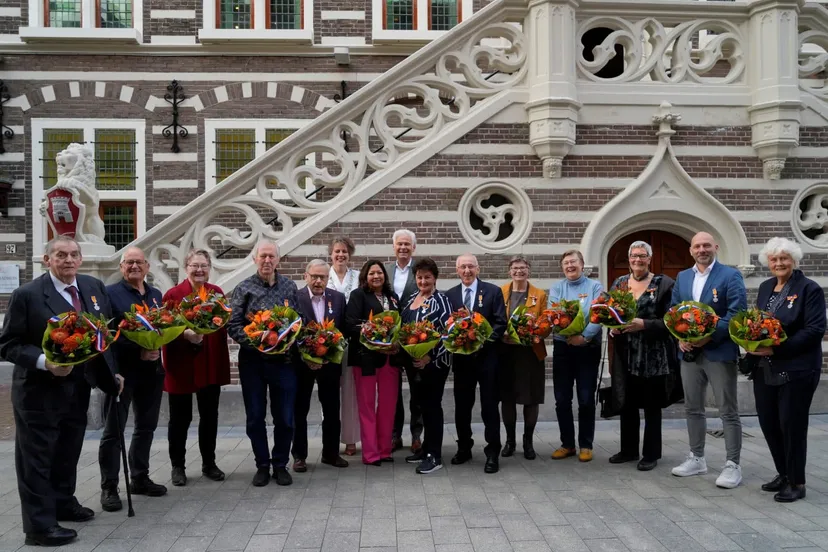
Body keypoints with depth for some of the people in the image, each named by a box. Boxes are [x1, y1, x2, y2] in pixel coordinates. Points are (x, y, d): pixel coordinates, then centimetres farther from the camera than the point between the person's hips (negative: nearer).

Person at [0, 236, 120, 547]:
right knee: (37, 457, 5)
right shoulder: (27, 294, -13)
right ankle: (40, 526, 15)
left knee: (69, 451, 21)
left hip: (79, 387, 6)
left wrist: (112, 370, 8)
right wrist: (44, 362, -26)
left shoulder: (94, 287, 3)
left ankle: (64, 503, 40)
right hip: (39, 390, -6)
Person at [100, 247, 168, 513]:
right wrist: (138, 351, -20)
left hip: (152, 370, 6)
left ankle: (140, 478, 28)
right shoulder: (110, 293, -6)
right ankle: (109, 488, 11)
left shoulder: (156, 295, 13)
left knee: (146, 427, 14)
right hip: (121, 371, -6)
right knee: (113, 430, 2)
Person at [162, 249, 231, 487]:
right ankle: (178, 466, 24)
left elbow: (223, 325, 9)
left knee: (210, 416, 13)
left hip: (211, 364, 4)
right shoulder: (173, 294, -8)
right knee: (180, 418, 9)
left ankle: (209, 463, 27)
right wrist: (186, 334, -28)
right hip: (181, 365, -4)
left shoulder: (217, 292, 6)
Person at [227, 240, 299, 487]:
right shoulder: (244, 288, 0)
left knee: (285, 417, 6)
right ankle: (262, 465, 24)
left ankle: (280, 465, 23)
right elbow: (233, 325, -5)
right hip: (252, 361, -1)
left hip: (283, 360, 1)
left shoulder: (289, 287, 6)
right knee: (255, 417, 8)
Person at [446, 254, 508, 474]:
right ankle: (464, 448, 28)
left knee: (489, 405, 3)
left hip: (487, 356, -3)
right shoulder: (450, 295, 6)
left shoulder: (493, 291, -2)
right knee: (462, 405, 12)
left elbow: (501, 323, -6)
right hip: (461, 357, 3)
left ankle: (492, 453, 12)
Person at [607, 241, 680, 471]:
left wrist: (643, 324, -21)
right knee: (627, 404, 12)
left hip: (653, 356, -4)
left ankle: (651, 454, 17)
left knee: (652, 406, 6)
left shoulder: (663, 283, -4)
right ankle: (629, 450, 25)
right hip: (626, 355, 4)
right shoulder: (618, 283, 9)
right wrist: (612, 328, -8)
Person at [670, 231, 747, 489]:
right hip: (689, 352, 6)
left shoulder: (731, 275, -5)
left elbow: (737, 312, -13)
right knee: (693, 408, 13)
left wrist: (710, 335, -20)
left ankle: (733, 465, 11)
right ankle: (697, 458, 26)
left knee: (728, 411, 2)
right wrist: (680, 337, -5)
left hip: (719, 351, -6)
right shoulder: (682, 277, 12)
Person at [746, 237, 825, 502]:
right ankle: (783, 474, 29)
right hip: (764, 369, 6)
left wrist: (777, 349, -21)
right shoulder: (765, 287, 12)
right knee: (768, 423, 11)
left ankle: (797, 483, 17)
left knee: (792, 425, 1)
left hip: (796, 369, -6)